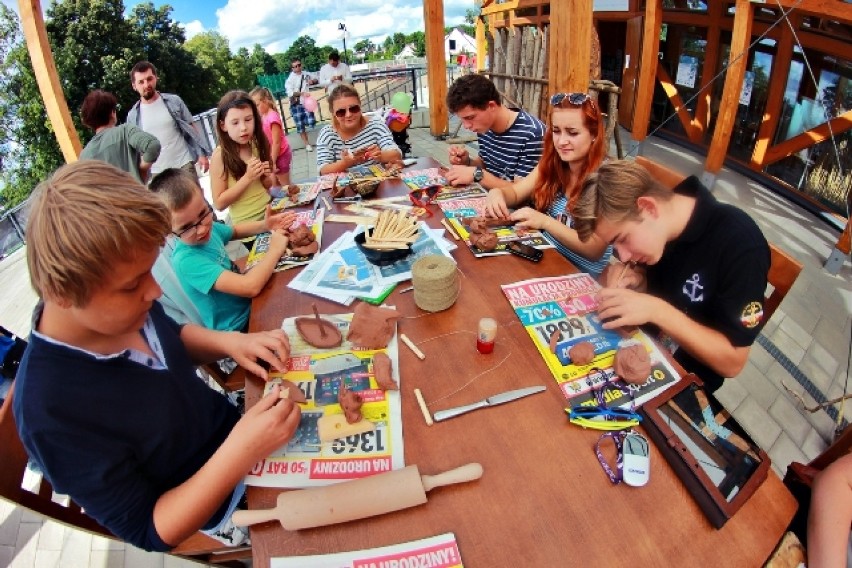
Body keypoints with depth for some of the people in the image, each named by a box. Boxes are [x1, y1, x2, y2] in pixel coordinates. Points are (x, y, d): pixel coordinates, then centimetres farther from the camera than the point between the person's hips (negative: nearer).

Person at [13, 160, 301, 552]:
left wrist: (229, 342, -15)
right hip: (218, 503, -5)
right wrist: (241, 454, -38)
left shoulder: (116, 306, -19)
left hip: (230, 421, 5)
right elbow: (150, 532, -23)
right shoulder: (52, 414, -35)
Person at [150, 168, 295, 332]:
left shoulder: (207, 226, -6)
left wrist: (265, 225, -1)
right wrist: (275, 250, -22)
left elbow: (235, 230, 16)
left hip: (248, 303, 7)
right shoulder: (186, 260, -27)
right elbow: (250, 287, -34)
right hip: (237, 328, -7)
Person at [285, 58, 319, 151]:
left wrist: (313, 81, -6)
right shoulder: (290, 79, -8)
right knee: (300, 126, 2)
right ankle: (307, 144, 15)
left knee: (311, 122, -7)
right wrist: (302, 93, -33)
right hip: (296, 104, -3)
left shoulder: (305, 75, 4)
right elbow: (290, 93, -20)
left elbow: (317, 80, 18)